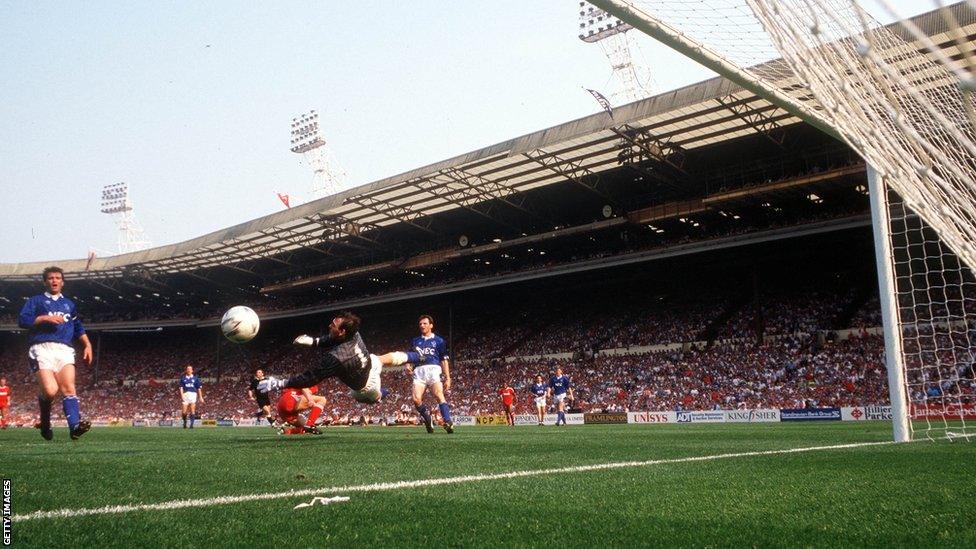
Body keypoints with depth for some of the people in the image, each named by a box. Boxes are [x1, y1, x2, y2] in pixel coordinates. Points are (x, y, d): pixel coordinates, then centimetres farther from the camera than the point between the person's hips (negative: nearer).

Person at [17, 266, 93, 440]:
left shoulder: (69, 304, 29)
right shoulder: (36, 300, 17)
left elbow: (78, 328, 31)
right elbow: (22, 320, 3)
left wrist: (87, 345, 17)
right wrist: (46, 318, -8)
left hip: (64, 350, 3)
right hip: (43, 349, -3)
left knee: (68, 387, -19)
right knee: (50, 391, -21)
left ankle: (75, 426, -34)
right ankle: (45, 422, 8)